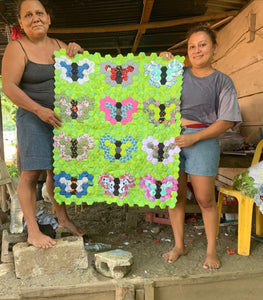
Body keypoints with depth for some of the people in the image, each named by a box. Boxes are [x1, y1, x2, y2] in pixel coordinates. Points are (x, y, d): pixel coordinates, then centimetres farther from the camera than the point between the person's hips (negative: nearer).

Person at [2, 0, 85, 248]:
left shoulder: (58, 46, 10)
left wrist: (77, 50, -8)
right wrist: (40, 110, -22)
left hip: (62, 118, 6)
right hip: (34, 118, -5)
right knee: (32, 172, -7)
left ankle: (63, 218, 25)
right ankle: (32, 232, 2)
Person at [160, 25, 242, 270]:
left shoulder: (222, 82, 1)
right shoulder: (177, 74, 10)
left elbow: (226, 121, -6)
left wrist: (194, 137, -16)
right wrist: (162, 59, 4)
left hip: (202, 141, -3)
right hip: (172, 139, 3)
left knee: (205, 199, 3)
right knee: (175, 195, 9)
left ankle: (211, 251, 22)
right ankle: (179, 246, 26)